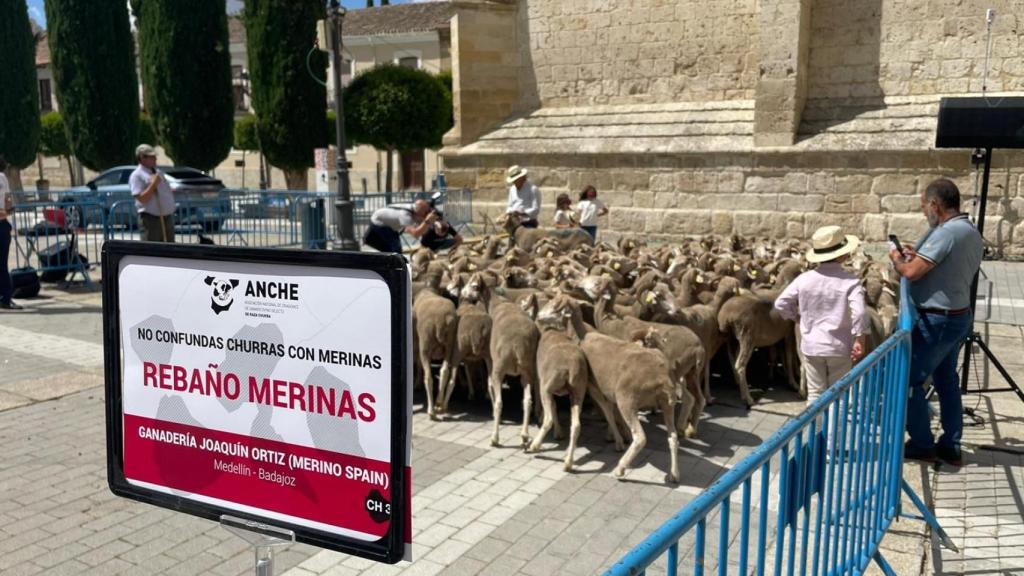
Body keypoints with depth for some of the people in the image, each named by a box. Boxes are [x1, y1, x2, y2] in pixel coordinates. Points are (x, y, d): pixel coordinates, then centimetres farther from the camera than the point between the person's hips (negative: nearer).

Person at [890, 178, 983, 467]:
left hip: (938, 321, -10)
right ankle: (951, 447, 24)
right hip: (959, 317, 10)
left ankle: (922, 444, 11)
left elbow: (912, 273, -24)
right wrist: (918, 255, 12)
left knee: (908, 379, 1)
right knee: (946, 380, 17)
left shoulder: (946, 232, -21)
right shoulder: (972, 233, 10)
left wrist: (897, 258, -3)